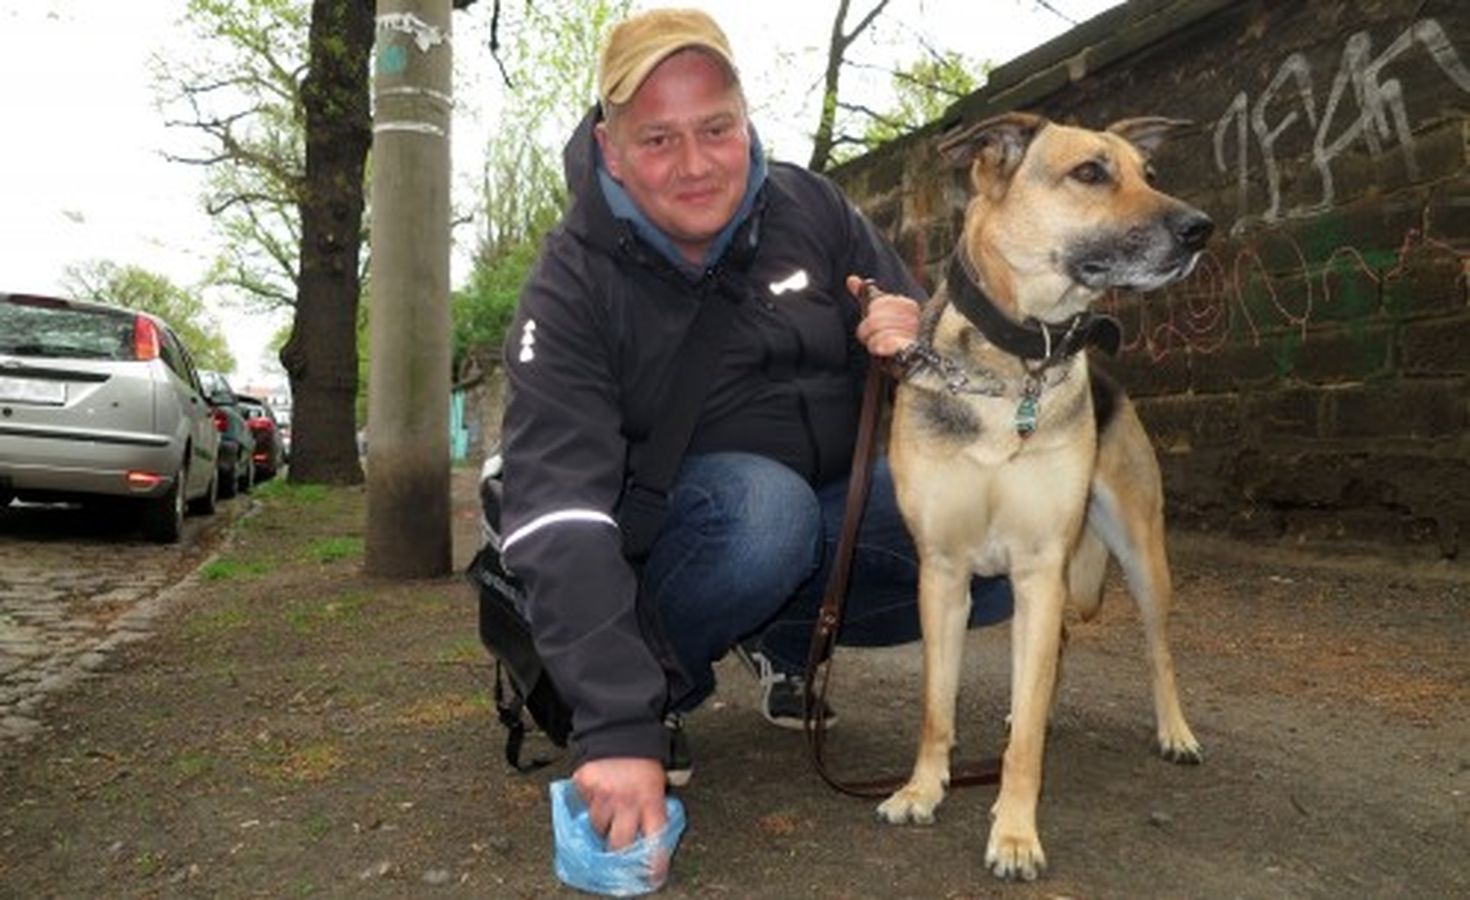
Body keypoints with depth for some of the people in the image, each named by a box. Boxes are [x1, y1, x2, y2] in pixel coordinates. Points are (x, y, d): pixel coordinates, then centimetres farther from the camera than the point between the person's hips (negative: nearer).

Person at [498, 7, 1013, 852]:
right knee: (765, 504, -38)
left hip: (837, 500, 5)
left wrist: (921, 344, -26)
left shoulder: (811, 209, -9)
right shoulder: (575, 284, -21)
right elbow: (560, 508, -32)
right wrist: (617, 726, -42)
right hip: (680, 535, -4)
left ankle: (785, 636, 5)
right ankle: (660, 680, -7)